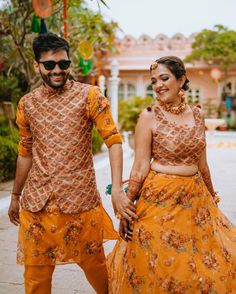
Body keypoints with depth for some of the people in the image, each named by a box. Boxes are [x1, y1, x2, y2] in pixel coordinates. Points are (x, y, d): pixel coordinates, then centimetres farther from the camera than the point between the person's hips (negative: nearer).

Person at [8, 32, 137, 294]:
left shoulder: (89, 96, -5)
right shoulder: (27, 104, 7)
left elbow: (113, 140, -10)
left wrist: (117, 189, -22)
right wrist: (15, 196, 22)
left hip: (80, 199, -3)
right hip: (37, 201, 3)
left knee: (93, 263, 11)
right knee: (35, 270, 10)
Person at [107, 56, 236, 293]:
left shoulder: (197, 114, 5)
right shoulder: (150, 116, -8)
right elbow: (140, 167, -9)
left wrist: (212, 195, 22)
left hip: (196, 198, 5)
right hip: (160, 198, -4)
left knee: (209, 266, 14)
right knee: (159, 267, 7)